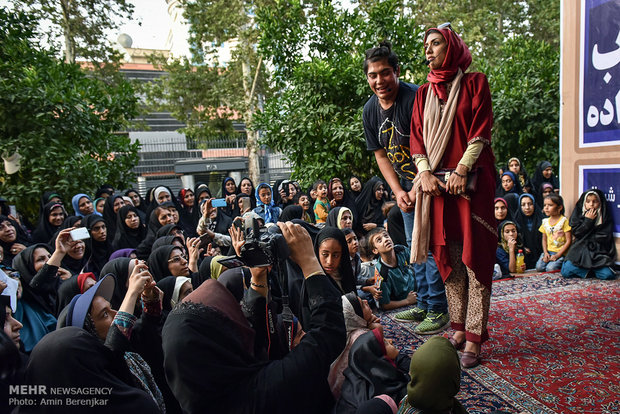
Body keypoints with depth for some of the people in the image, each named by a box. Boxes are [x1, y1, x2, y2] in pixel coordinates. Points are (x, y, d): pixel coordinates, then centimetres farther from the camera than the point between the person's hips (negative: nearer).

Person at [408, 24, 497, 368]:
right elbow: (416, 138, 10)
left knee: (474, 257, -5)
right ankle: (459, 329, 17)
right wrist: (425, 172, -6)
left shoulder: (474, 83, 5)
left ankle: (473, 338, 1)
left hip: (471, 181, -4)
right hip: (435, 182, 4)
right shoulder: (424, 93, 17)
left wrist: (461, 171, -15)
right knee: (448, 258, 6)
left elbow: (480, 131, -4)